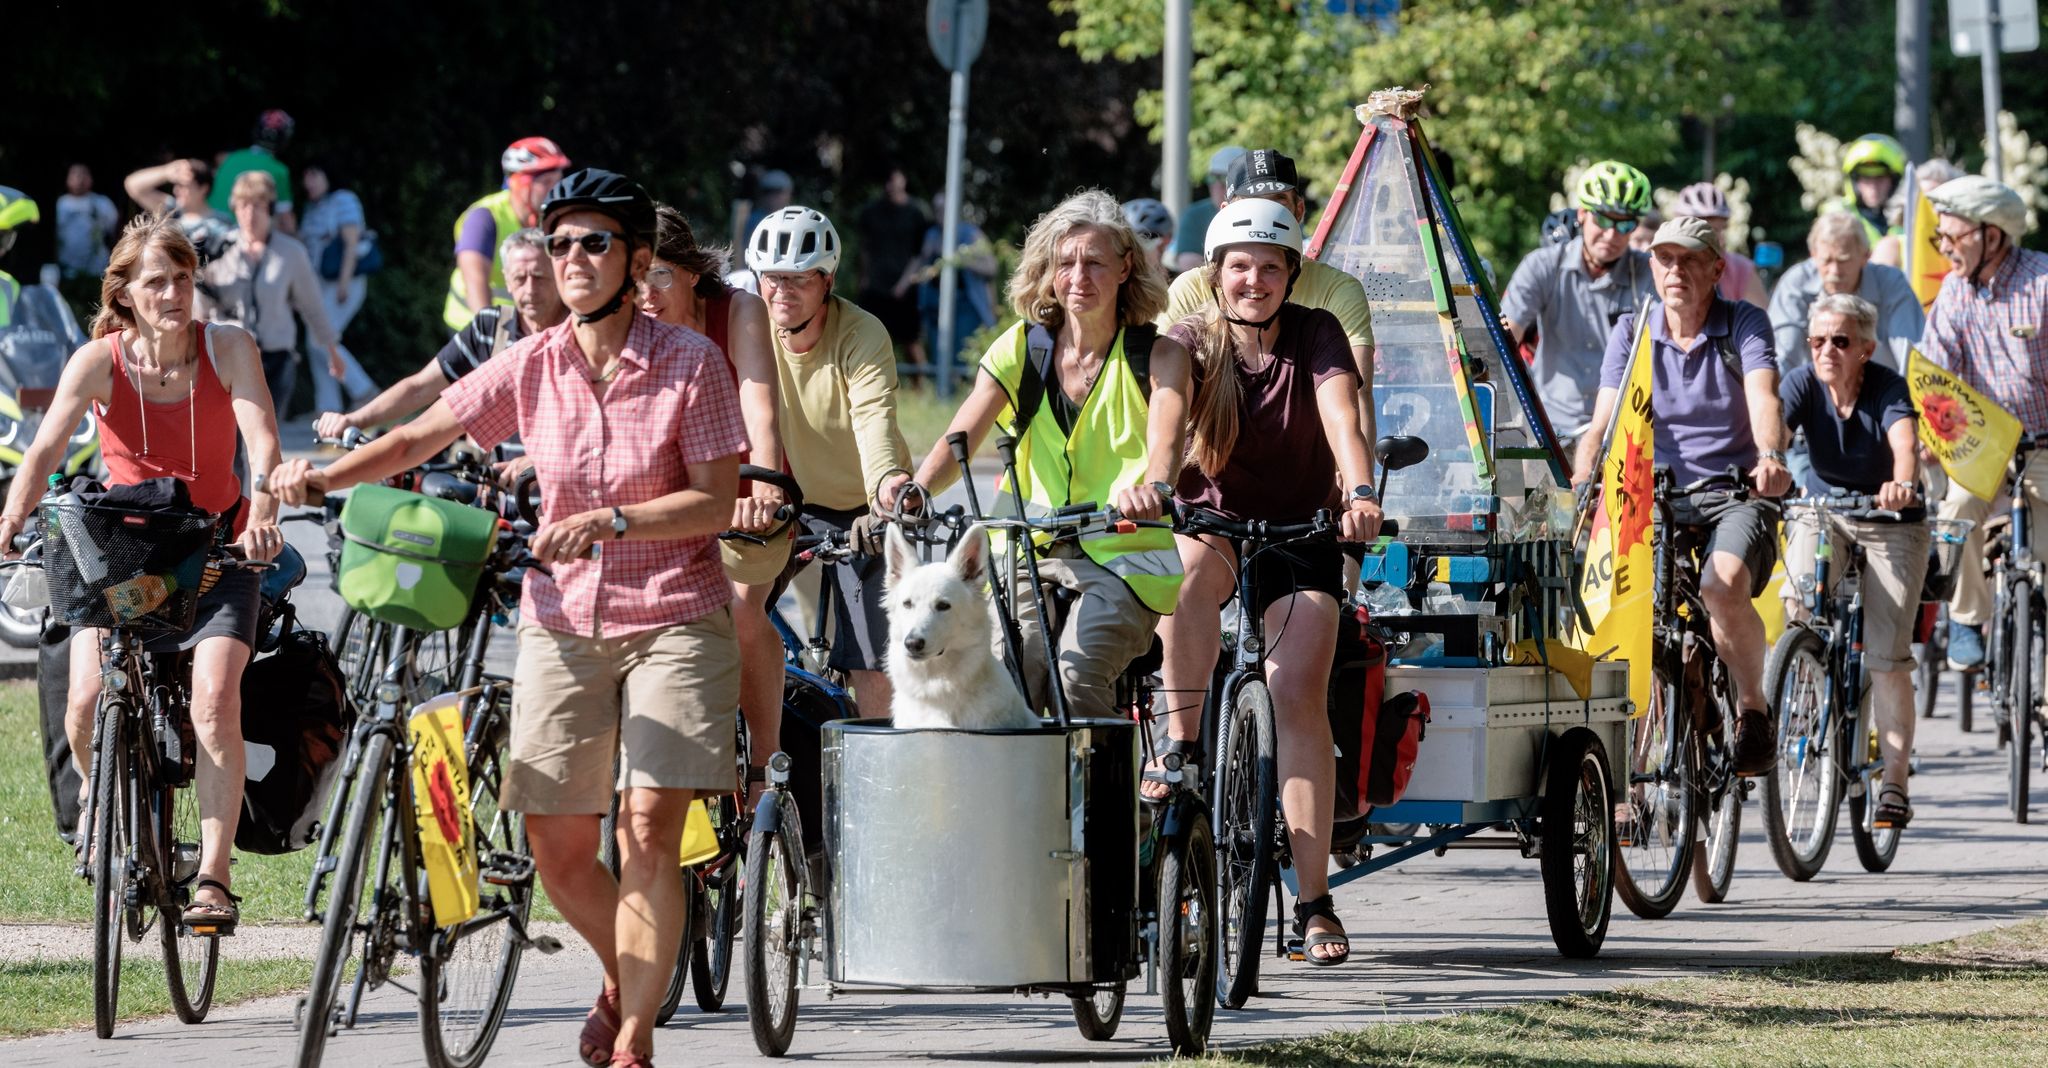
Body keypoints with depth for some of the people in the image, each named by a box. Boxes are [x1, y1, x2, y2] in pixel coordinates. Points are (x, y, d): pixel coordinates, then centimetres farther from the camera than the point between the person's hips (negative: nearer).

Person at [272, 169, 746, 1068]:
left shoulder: (690, 363, -8)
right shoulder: (531, 367, 1)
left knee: (648, 826, -14)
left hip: (673, 621, -3)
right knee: (556, 844, 3)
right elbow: (421, 437, -1)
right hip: (564, 621, 3)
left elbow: (714, 502, -10)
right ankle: (623, 979, 32)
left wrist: (609, 522, -23)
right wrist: (323, 477, -16)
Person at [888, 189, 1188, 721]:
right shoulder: (1020, 348, 4)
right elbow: (962, 436, -9)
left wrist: (1154, 487, -46)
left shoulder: (1158, 356, -3)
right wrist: (916, 486, -31)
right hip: (1030, 554, 2)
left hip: (1124, 559, -2)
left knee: (1076, 678, -27)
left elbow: (1166, 438, -22)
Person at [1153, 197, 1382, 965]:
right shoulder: (1191, 342, -8)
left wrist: (1360, 491, -46)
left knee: (1299, 697, -16)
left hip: (1300, 535, 0)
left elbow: (1341, 416, -26)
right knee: (1190, 563, -37)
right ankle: (1184, 744, -28)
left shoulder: (1315, 335, -9)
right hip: (1211, 520, 0)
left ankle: (1314, 902, -16)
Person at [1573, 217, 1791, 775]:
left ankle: (1753, 705, -9)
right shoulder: (1631, 333, 8)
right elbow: (1604, 422, -1)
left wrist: (1771, 454, -38)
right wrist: (1580, 487, -21)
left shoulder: (1743, 324, 1)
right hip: (1657, 497, 3)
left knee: (1724, 587, -33)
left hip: (1736, 495, -3)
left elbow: (1764, 399, -16)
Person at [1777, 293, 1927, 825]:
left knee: (1888, 656, -9)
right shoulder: (1804, 383, -14)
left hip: (1891, 522, -2)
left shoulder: (1888, 388, -20)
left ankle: (1894, 781, 0)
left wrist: (1901, 485, -61)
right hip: (1822, 511, 2)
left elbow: (1904, 443, -39)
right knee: (1800, 600, -26)